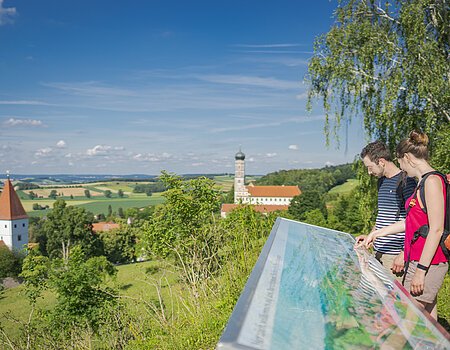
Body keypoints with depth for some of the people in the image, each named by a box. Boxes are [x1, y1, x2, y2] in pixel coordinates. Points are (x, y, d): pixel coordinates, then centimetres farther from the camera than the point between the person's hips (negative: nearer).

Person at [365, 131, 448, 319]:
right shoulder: (423, 182, 16)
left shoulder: (432, 181, -14)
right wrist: (377, 233, 22)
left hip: (428, 263, -10)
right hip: (417, 260, 10)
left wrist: (420, 270, -20)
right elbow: (411, 222, 21)